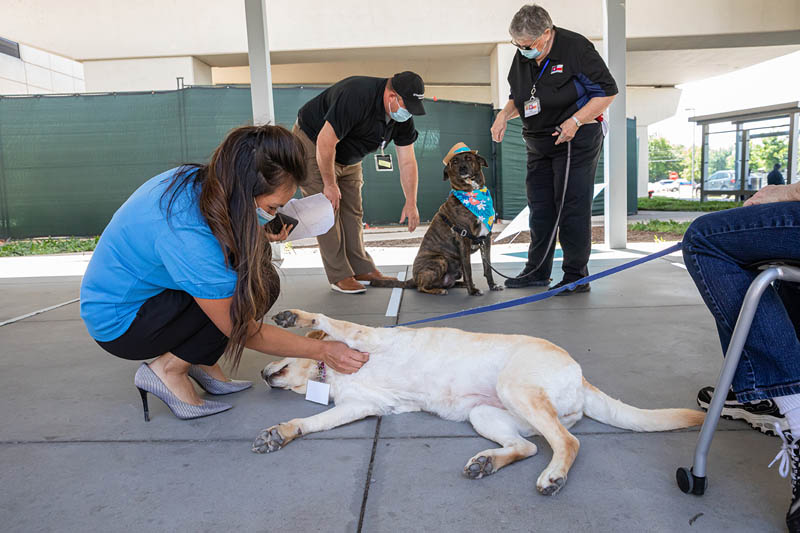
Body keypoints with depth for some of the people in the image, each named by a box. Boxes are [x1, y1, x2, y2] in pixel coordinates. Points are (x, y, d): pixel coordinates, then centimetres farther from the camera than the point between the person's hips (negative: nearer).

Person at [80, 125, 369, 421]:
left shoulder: (199, 179, -12)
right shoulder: (190, 239, -36)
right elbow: (243, 330, -26)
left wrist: (261, 234, -4)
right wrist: (321, 350, -18)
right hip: (118, 325, -9)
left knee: (256, 254, -3)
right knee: (259, 286, -23)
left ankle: (201, 362, 3)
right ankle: (169, 370, -9)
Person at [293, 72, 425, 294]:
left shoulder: (403, 119, -11)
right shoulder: (357, 97, -36)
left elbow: (407, 162, -6)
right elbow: (325, 142, -33)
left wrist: (411, 202, -10)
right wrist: (330, 185, -24)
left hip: (347, 157, 8)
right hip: (312, 143, -7)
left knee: (352, 211, 5)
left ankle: (362, 268, 11)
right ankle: (340, 276, -6)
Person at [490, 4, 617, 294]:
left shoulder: (576, 48, -14)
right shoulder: (522, 57, 5)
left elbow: (607, 91, -11)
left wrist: (576, 121, -21)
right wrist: (505, 114, -2)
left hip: (576, 141, -7)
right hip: (538, 145, 7)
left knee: (572, 208, -6)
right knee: (539, 207, 10)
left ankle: (576, 276, 4)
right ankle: (537, 272, 21)